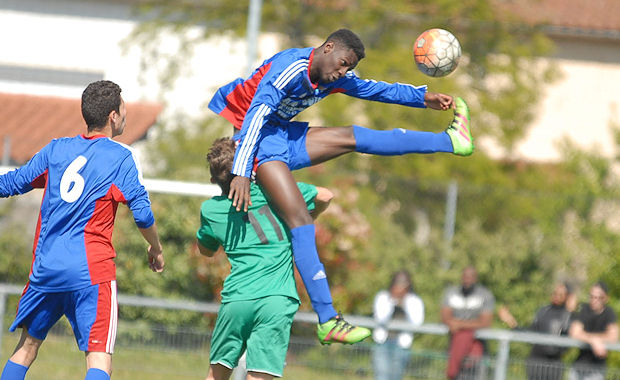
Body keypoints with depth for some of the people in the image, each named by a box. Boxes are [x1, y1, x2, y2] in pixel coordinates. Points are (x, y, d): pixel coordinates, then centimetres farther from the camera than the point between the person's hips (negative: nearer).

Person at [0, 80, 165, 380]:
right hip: (91, 269, -5)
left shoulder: (56, 149, 10)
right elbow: (142, 213, -5)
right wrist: (156, 249, 13)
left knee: (27, 344, 20)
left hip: (45, 265, 5)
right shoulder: (120, 157, -2)